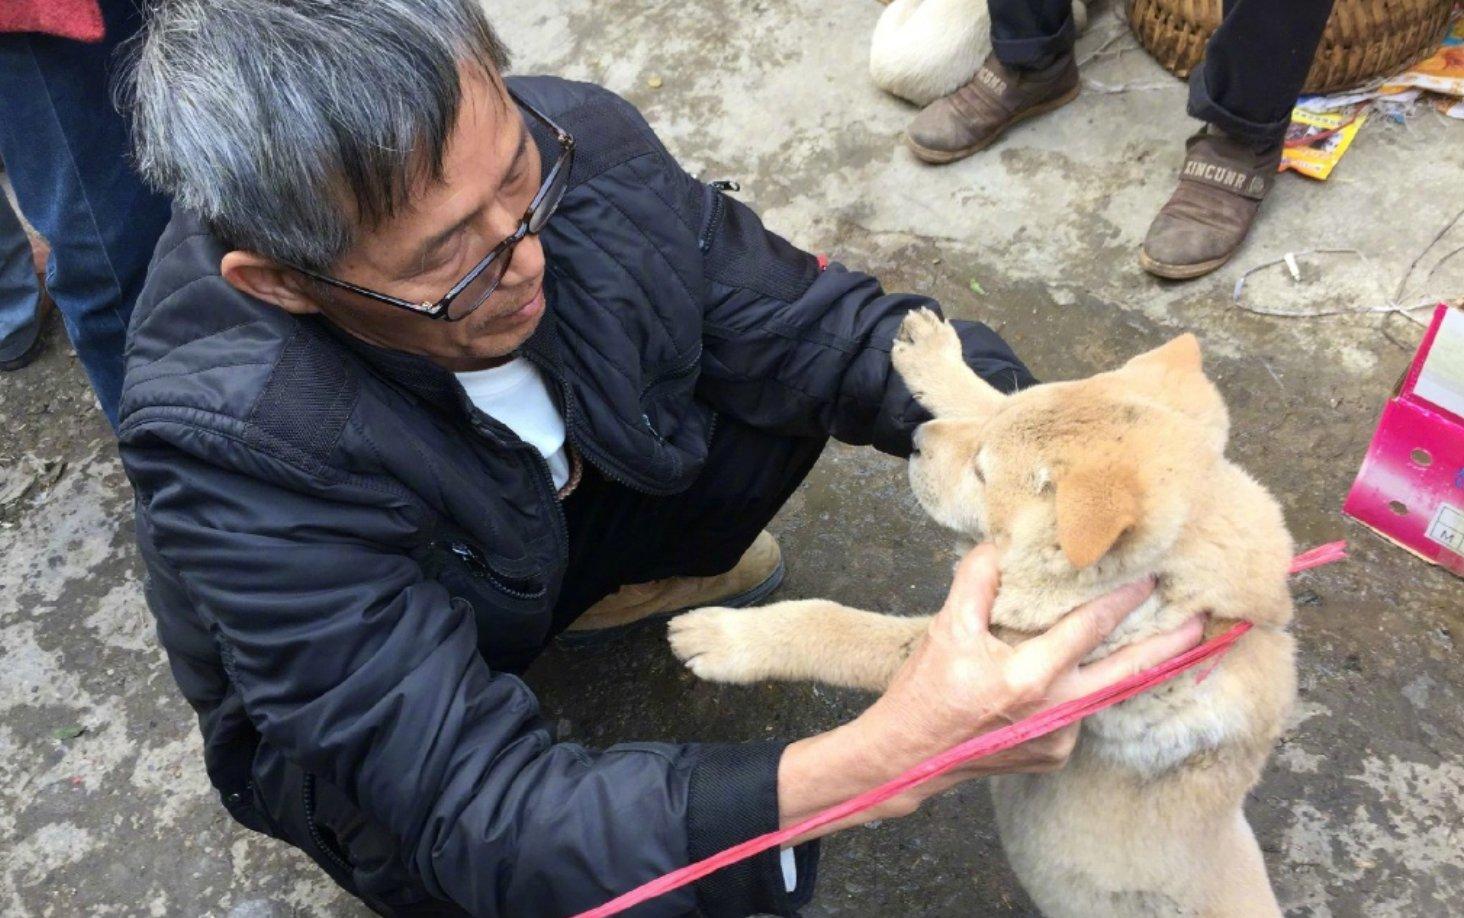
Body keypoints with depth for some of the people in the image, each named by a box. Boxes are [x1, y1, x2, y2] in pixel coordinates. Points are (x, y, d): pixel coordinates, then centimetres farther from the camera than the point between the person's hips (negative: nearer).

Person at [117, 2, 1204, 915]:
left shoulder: (576, 143, -27)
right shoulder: (231, 451, -39)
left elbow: (824, 324, -16)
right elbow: (483, 821, -40)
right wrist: (888, 755, -52)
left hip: (556, 512, 4)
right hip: (369, 740, -3)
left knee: (799, 353, -13)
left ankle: (596, 585, 13)